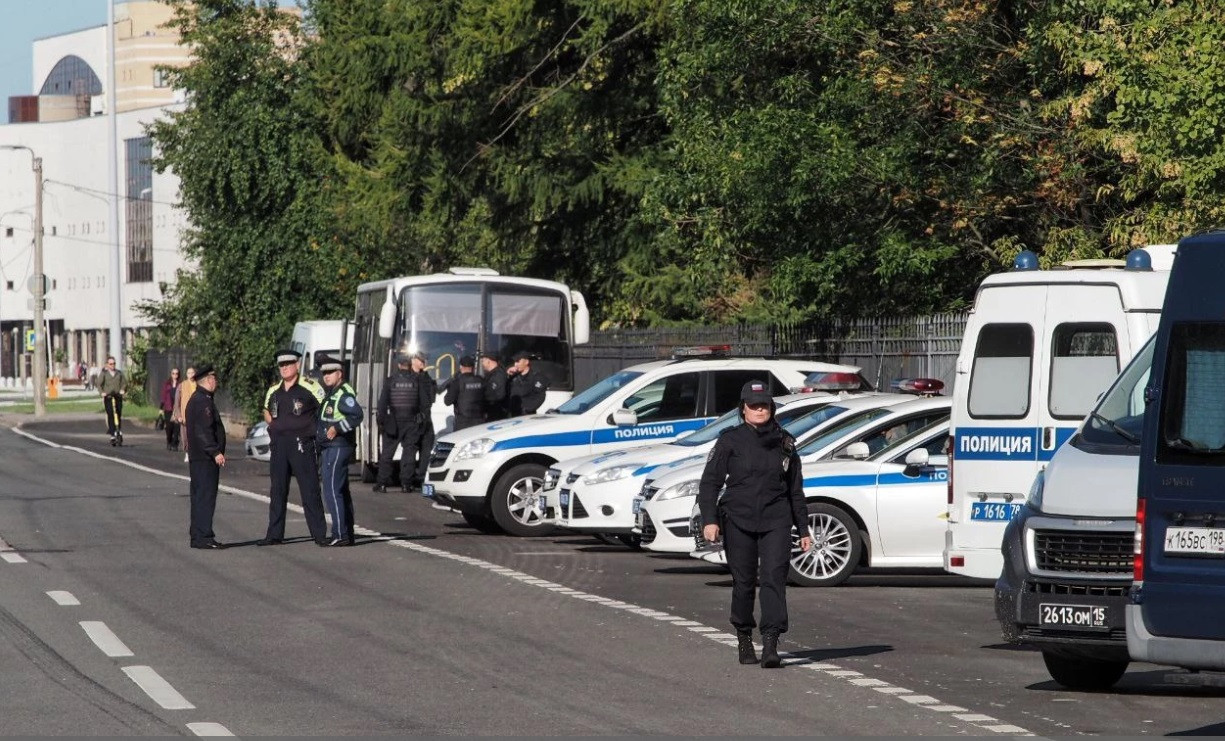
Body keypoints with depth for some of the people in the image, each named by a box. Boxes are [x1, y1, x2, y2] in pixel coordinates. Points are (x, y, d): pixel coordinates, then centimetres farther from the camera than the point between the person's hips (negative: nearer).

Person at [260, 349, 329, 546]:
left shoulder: (309, 387, -6)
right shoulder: (273, 391, 12)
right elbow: (267, 411, 29)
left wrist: (316, 428, -4)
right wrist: (275, 426, 13)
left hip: (301, 445, -6)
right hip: (279, 446, 6)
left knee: (310, 491, -5)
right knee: (277, 492, 8)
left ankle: (319, 534, -2)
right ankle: (275, 534, 13)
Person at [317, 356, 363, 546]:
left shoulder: (344, 394, -13)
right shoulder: (329, 393, 18)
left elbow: (356, 415, -26)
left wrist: (337, 428, -29)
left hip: (338, 447, -11)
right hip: (330, 447, 11)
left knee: (332, 490, -13)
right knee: (342, 491, 14)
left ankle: (340, 534, -15)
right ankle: (347, 534, 19)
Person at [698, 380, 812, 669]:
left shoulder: (784, 442, 11)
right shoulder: (731, 441, 3)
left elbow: (796, 490, 18)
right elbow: (709, 482, 0)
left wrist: (803, 529, 17)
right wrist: (709, 520, -12)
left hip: (776, 522, 1)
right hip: (738, 521, -1)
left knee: (774, 577, -13)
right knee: (743, 582, 4)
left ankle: (770, 645, -20)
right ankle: (744, 640, 21)